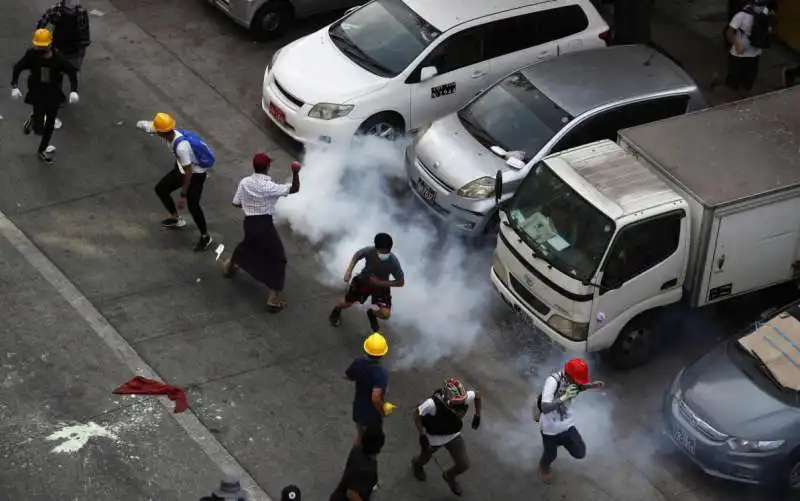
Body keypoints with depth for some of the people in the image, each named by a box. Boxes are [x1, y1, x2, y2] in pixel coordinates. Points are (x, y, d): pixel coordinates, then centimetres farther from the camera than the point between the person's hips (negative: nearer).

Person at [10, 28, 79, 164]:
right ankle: (32, 120, 27)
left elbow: (71, 72, -10)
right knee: (39, 129, -10)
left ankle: (42, 150, 41)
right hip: (37, 95, -2)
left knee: (50, 125, 17)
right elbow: (18, 68, -4)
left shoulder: (57, 58, -19)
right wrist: (14, 86, -12)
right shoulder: (31, 55, -18)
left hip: (54, 96, 2)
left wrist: (73, 91, -22)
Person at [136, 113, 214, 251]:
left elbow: (188, 172, -34)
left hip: (196, 173, -9)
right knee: (160, 189, 15)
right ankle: (176, 219, 38)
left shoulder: (181, 146, -41)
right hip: (182, 168, 9)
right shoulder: (172, 133, -18)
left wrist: (183, 195, -30)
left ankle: (205, 237, 11)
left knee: (192, 205, -12)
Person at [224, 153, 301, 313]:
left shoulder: (244, 182, -5)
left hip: (249, 222, 6)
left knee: (248, 244, 39)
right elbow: (294, 189, -20)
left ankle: (230, 266, 64)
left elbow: (236, 203, 5)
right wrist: (295, 173, -22)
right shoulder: (268, 186, -21)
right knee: (278, 258, 3)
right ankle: (274, 298, -4)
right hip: (264, 223, -6)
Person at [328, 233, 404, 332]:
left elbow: (401, 282, -23)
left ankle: (372, 313, 25)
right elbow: (357, 255, -8)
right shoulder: (369, 251, -33)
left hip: (381, 286, -1)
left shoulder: (393, 262, -36)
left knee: (385, 315, -14)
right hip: (363, 280, 1)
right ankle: (337, 310, 53)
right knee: (346, 303, 13)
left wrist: (380, 283, -29)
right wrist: (349, 271, -20)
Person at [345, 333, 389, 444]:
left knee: (360, 437, 30)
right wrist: (383, 412, -22)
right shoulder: (381, 373, -34)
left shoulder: (358, 362, -16)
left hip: (358, 410, 5)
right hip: (372, 416, -5)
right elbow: (375, 398, -40)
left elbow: (347, 376, 3)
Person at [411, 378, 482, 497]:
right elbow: (417, 414, -25)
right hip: (433, 437, -3)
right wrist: (422, 435, -26)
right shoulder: (433, 404, -42)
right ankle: (416, 464, 66)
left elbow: (478, 394, -7)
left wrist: (477, 415, 0)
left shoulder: (464, 397, -30)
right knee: (424, 458, 26)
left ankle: (449, 476, 38)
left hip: (453, 436, 3)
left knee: (464, 465, 2)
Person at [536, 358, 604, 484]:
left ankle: (562, 441, 37)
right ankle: (544, 467, 55)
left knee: (580, 453, 7)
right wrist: (564, 397, -51)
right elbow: (545, 408, -40)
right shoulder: (552, 381, -35)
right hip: (550, 428, -5)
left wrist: (591, 385, -10)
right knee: (551, 454, 18)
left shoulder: (572, 379, -15)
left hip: (566, 424, 5)